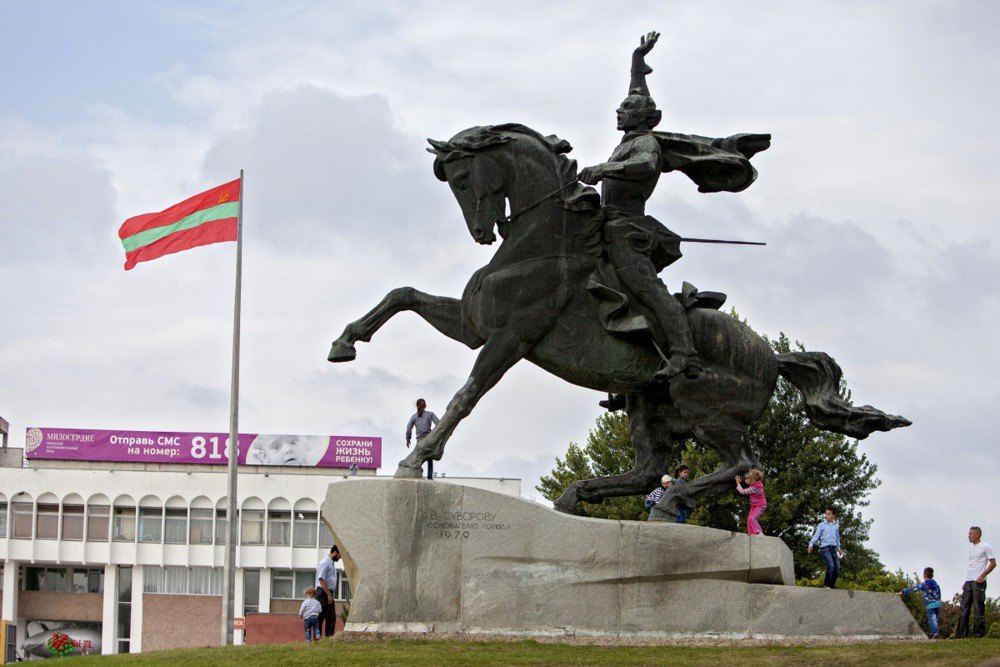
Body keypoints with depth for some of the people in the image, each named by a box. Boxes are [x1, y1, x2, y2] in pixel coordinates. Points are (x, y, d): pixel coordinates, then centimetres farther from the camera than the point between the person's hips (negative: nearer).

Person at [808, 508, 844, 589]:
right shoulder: (822, 525, 6)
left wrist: (839, 549, 31)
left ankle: (831, 586, 6)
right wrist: (811, 544, -14)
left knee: (837, 568, -4)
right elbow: (816, 536, 1)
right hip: (825, 548, -5)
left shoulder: (836, 525, 18)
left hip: (834, 549, 5)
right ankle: (826, 585, -11)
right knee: (831, 566, -21)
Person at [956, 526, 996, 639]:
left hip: (978, 582, -8)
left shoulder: (986, 547, -4)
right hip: (968, 582, 8)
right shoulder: (971, 548, 20)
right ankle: (961, 634, 3)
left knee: (979, 608, -5)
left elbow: (993, 563, -7)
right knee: (964, 609, 3)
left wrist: (982, 576, -15)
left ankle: (979, 634, -1)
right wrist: (966, 582, 18)